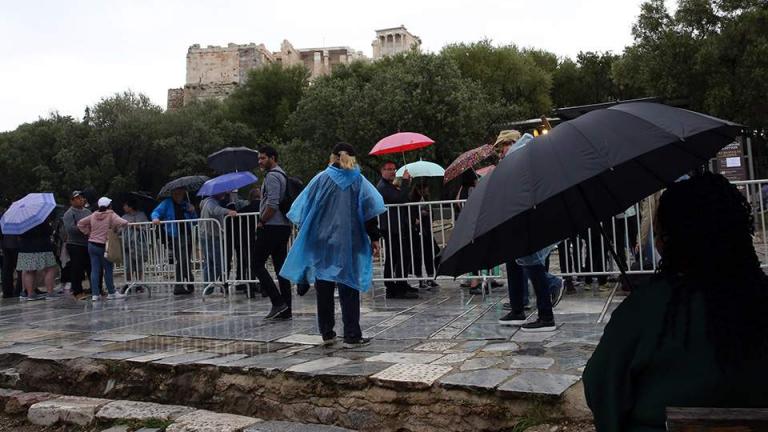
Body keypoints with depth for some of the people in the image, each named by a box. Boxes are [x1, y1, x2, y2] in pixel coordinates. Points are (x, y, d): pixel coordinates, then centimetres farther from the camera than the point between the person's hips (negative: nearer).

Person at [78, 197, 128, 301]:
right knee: (108, 269, 5)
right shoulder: (111, 215, -9)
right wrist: (115, 227, -3)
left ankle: (95, 294, 4)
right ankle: (111, 293, 12)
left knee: (94, 270, 5)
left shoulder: (93, 215, 8)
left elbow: (80, 223, 14)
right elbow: (123, 223, -21)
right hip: (103, 246, -5)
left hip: (92, 245, 5)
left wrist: (88, 232, 14)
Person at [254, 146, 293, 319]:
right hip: (284, 226, 10)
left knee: (258, 265, -4)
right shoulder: (282, 175, 20)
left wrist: (261, 222, -10)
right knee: (281, 267, 8)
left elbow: (272, 204, -21)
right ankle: (285, 310, 9)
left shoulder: (272, 176, -11)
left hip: (271, 227, -10)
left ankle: (278, 302, -10)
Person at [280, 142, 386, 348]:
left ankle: (327, 333, 15)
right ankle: (352, 336, 1)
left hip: (322, 242, 1)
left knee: (324, 290, 10)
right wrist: (374, 238, -2)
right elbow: (370, 211, -5)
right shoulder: (358, 181, 3)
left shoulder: (322, 179, 2)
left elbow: (304, 208, 3)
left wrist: (306, 233, 13)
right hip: (349, 244, 0)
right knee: (348, 289, 2)